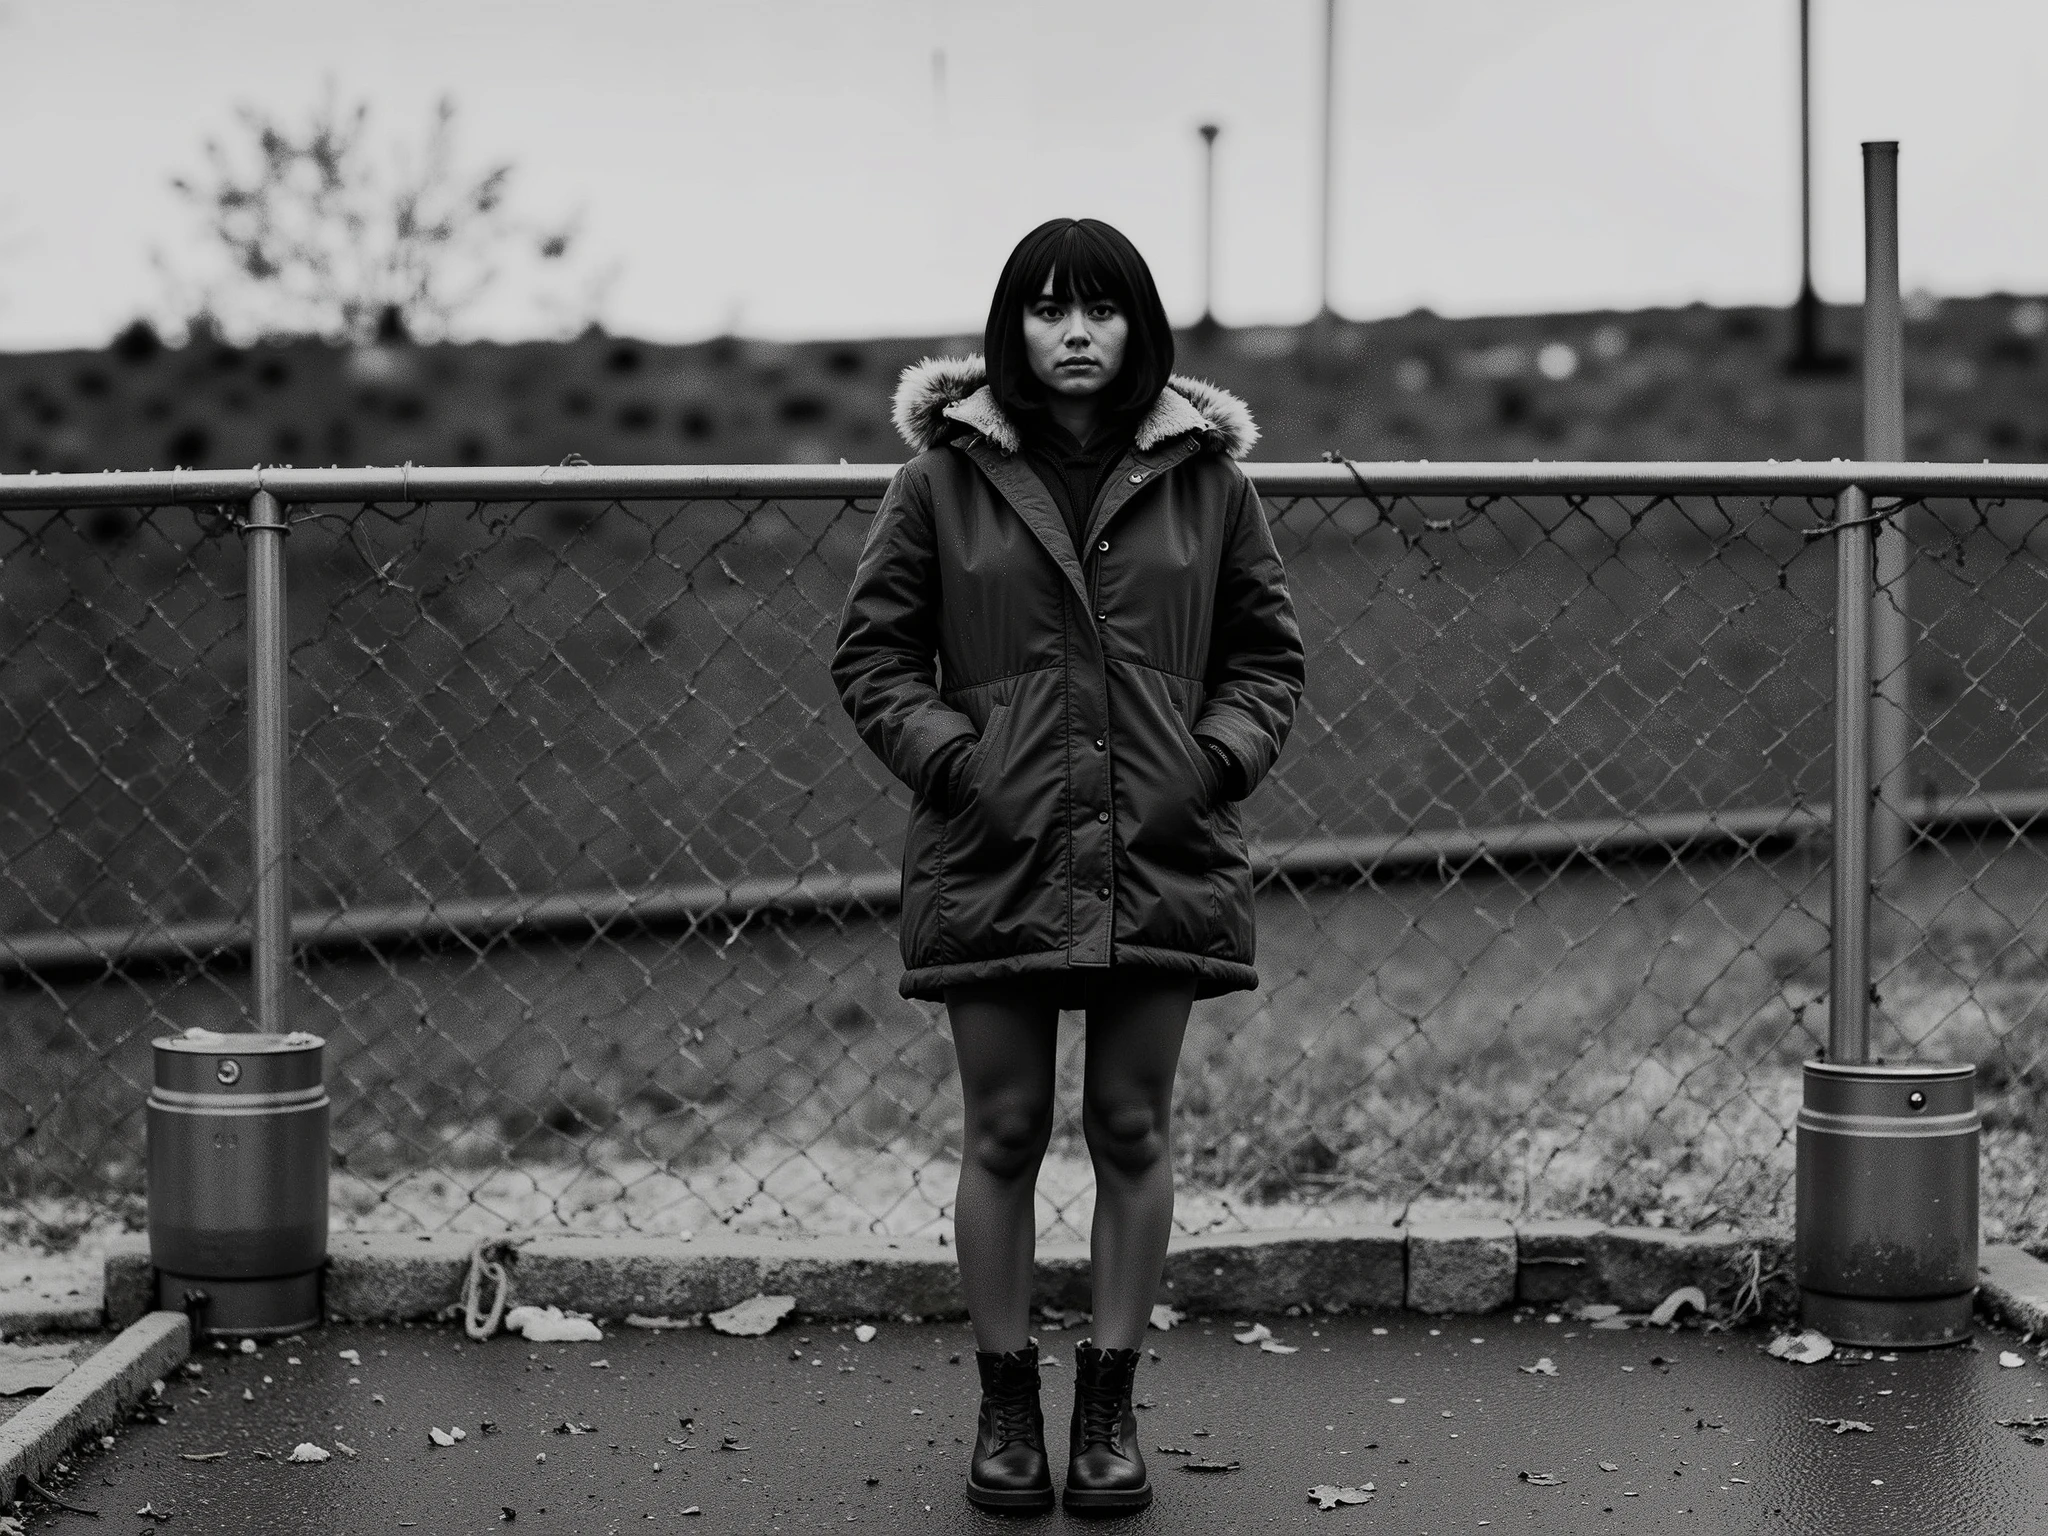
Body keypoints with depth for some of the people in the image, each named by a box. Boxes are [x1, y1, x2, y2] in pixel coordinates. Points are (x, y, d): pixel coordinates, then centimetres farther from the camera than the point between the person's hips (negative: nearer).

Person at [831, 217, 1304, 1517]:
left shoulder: (1206, 475, 4)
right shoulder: (944, 478, 1)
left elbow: (1268, 654, 10)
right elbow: (872, 653, 4)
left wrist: (1216, 759, -5)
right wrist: (952, 759, -8)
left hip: (1161, 858, 1)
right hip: (993, 858, -1)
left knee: (1133, 1130, 8)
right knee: (1003, 1134, 6)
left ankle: (1111, 1404, 21)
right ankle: (1008, 1405, 19)